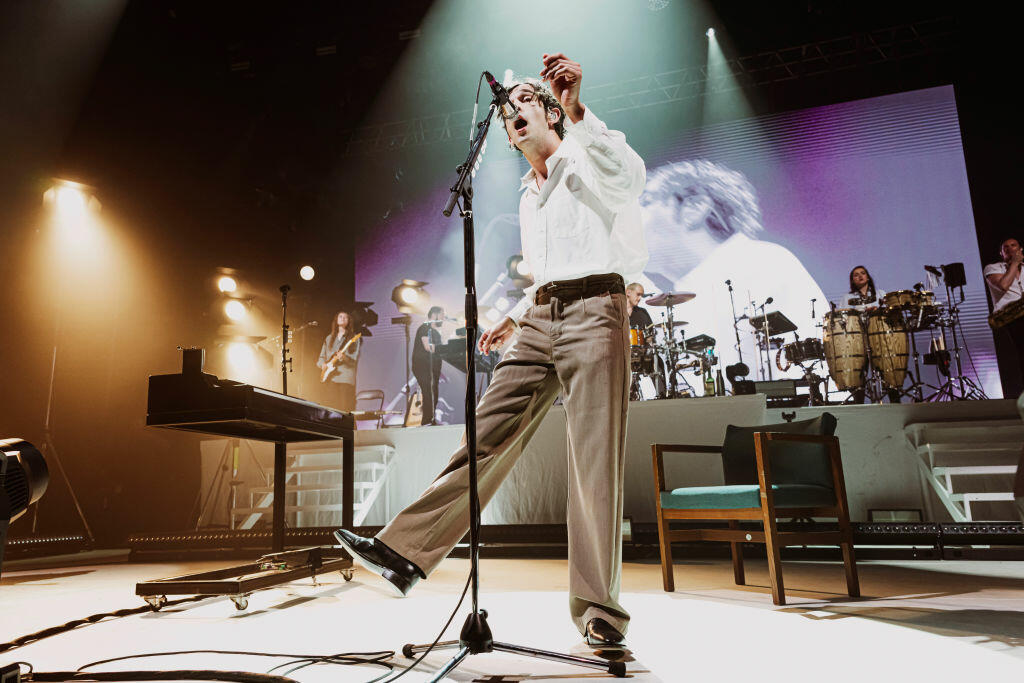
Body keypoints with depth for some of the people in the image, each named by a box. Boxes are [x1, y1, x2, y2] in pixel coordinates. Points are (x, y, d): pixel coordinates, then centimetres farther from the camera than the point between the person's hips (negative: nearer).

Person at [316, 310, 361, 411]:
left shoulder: (353, 337, 6)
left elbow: (355, 359, -3)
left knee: (346, 409, -12)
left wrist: (344, 357, -22)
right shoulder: (329, 338, 20)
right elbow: (321, 357, 21)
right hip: (331, 378, 4)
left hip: (346, 378, -4)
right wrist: (323, 364, 0)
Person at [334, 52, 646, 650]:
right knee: (488, 436, -4)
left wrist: (576, 110, -29)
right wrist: (517, 317, 21)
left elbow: (631, 176, -20)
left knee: (597, 464, -9)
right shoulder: (529, 196, 27)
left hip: (595, 312, -6)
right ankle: (406, 553, -6)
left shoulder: (587, 164, 6)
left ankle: (598, 610, -1)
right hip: (540, 319, 6)